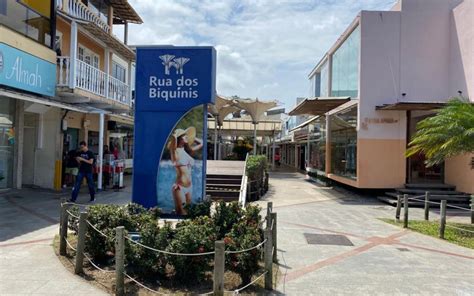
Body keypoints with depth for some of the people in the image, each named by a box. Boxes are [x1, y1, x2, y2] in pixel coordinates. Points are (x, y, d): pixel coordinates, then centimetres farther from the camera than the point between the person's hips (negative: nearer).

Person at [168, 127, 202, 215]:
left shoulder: (187, 151, 10)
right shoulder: (175, 151, -8)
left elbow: (201, 143, 22)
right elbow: (173, 138, -28)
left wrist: (190, 137, 16)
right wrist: (175, 135, -7)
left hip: (189, 187, 7)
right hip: (179, 188, -7)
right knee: (180, 213, 1)